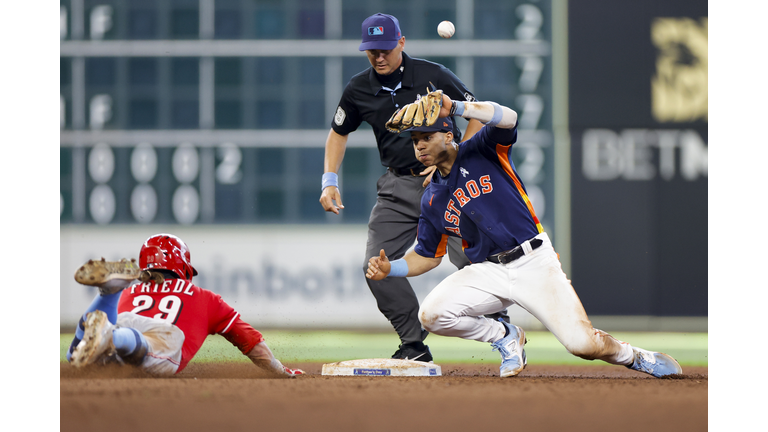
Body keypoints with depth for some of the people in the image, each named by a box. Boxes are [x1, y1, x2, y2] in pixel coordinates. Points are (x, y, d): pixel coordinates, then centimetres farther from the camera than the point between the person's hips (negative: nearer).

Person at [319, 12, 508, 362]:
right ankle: (414, 345, -1)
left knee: (472, 259, -15)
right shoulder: (359, 90, 1)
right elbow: (339, 133, 18)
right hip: (398, 187, 4)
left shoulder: (434, 76, -8)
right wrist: (330, 181, 5)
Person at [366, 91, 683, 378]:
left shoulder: (483, 152, -2)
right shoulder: (431, 200, 11)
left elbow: (508, 119, -23)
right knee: (431, 314, -21)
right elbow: (428, 256, 17)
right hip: (488, 272, 5)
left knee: (583, 344, -19)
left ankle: (633, 357, 16)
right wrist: (389, 269, -1)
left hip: (534, 263, -5)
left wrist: (455, 107, -36)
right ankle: (505, 337, 6)